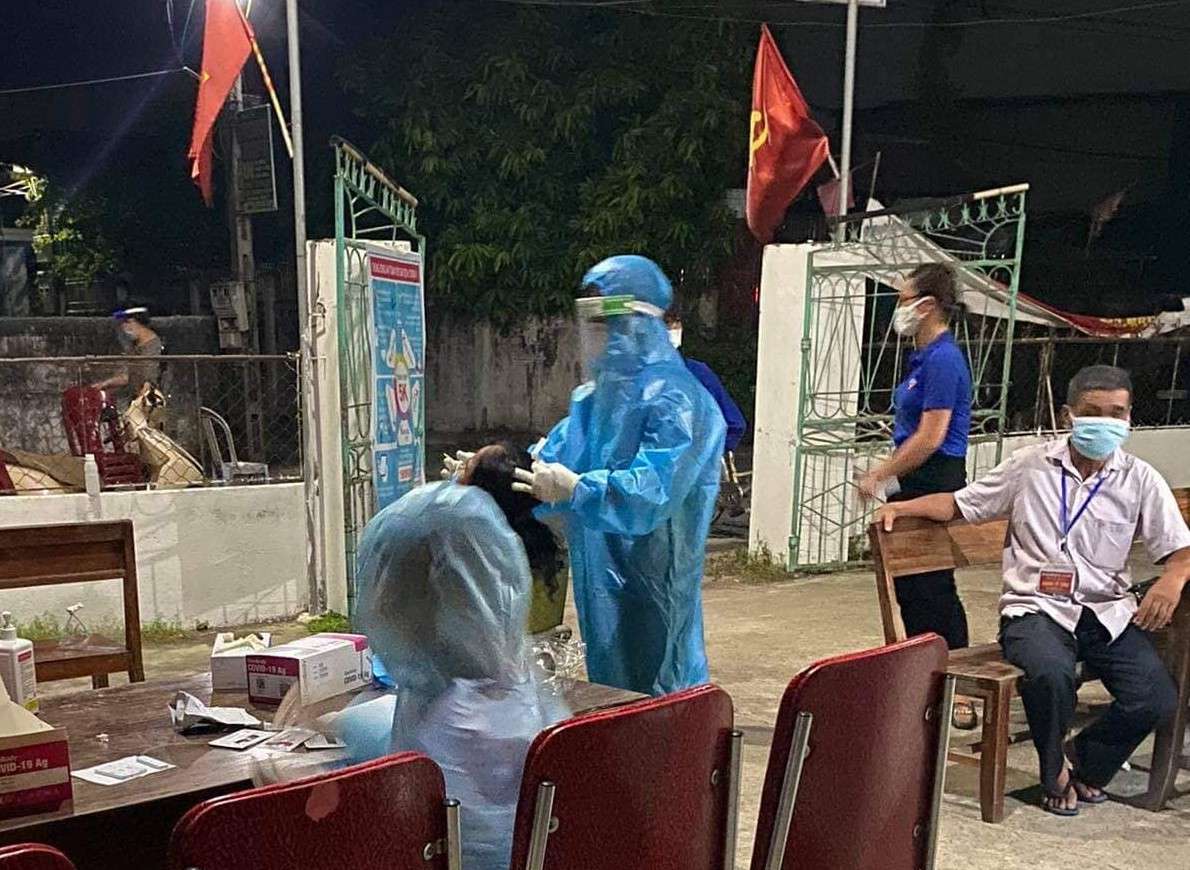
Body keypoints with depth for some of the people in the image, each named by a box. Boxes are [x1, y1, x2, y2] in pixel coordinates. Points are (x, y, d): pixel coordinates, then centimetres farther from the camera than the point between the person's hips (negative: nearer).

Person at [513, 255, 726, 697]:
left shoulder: (673, 399, -16)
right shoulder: (592, 399, 12)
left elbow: (653, 491, -27)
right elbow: (548, 464, 10)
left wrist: (575, 490, -26)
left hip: (650, 591, -8)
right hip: (600, 589, 9)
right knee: (607, 693, 19)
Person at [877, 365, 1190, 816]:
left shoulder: (1140, 480, 8)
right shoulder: (1031, 466, 6)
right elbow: (959, 504, 11)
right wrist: (903, 507, -5)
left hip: (1109, 611, 3)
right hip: (1037, 608, -2)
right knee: (1050, 674, -34)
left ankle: (1083, 758, 13)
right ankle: (1054, 769, 0)